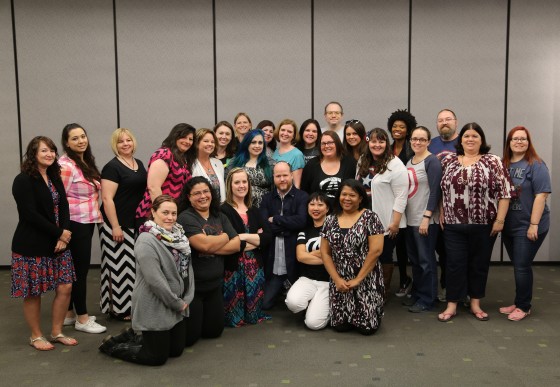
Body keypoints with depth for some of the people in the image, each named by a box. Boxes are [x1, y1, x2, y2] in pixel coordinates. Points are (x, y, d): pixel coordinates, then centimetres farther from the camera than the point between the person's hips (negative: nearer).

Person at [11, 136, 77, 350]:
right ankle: (36, 336, 23)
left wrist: (64, 233, -11)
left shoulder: (55, 178, 11)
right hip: (31, 247, -7)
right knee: (33, 293, 5)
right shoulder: (23, 180, -11)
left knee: (65, 287, 6)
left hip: (57, 244, 7)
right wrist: (59, 234, -14)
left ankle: (57, 332, 24)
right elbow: (31, 214, -17)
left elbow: (63, 206, 5)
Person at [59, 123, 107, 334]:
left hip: (86, 222, 8)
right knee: (80, 269, -1)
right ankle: (82, 319, 10)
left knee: (74, 269, 15)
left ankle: (70, 313, 26)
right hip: (75, 224, -8)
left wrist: (96, 215, 14)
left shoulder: (86, 162, 11)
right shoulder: (66, 165, -15)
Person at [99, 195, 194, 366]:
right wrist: (178, 303, -17)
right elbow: (155, 280, -26)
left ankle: (133, 337, 33)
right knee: (157, 357, 2)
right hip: (154, 309, -8)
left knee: (176, 350, 17)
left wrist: (187, 299, -2)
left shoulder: (178, 236, 4)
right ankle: (112, 345, 22)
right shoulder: (146, 241, -22)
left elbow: (188, 268, 8)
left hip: (177, 306, 8)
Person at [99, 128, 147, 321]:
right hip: (117, 225, -8)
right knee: (119, 266, -3)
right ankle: (118, 309, 7)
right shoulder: (112, 167, -10)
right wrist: (115, 227, -20)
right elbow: (107, 199, -16)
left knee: (134, 265, 13)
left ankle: (133, 303, 25)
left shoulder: (139, 164, 13)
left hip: (136, 224, 8)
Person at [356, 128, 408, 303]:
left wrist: (395, 222, -17)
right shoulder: (362, 163, 10)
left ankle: (384, 292, 23)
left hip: (386, 222, -6)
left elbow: (401, 196, -14)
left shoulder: (394, 165, -11)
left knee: (384, 256, 7)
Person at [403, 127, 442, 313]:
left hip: (425, 219, -7)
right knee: (414, 259, 14)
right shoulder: (409, 161, 14)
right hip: (410, 218, 7)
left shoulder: (432, 161, -9)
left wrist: (426, 217, -20)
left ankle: (427, 299, 10)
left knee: (426, 260, 0)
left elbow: (435, 191, -15)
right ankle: (416, 294, 26)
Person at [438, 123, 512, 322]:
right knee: (455, 264, 4)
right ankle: (451, 305, 14)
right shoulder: (448, 161, 6)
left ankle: (475, 304, 24)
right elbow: (442, 190, 12)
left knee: (479, 264, 10)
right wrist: (441, 215, 8)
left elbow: (504, 192, -5)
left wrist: (500, 219, -9)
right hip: (453, 225, 2)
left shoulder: (493, 162, -3)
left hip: (484, 225, -1)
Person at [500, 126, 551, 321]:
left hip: (527, 227, -6)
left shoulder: (536, 165, -10)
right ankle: (519, 303, 27)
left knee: (522, 267, -2)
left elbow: (541, 195, -16)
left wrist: (534, 224, -19)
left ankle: (524, 306, 13)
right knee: (517, 266, 15)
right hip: (508, 226, 6)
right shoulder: (504, 165, 9)